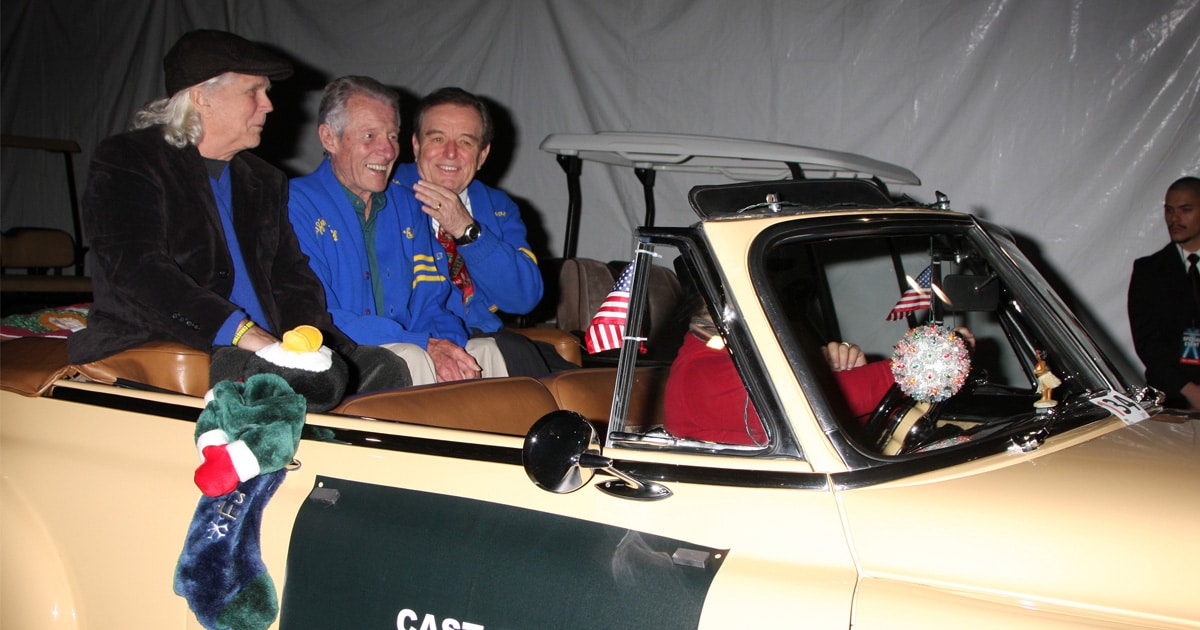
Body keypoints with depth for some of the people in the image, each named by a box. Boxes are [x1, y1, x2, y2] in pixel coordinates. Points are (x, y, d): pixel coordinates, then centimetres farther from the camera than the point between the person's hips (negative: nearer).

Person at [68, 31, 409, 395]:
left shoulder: (266, 183, 24)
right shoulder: (126, 161, 3)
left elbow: (291, 279, 17)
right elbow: (137, 269, -13)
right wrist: (240, 330, -24)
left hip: (265, 350, 7)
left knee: (384, 369, -15)